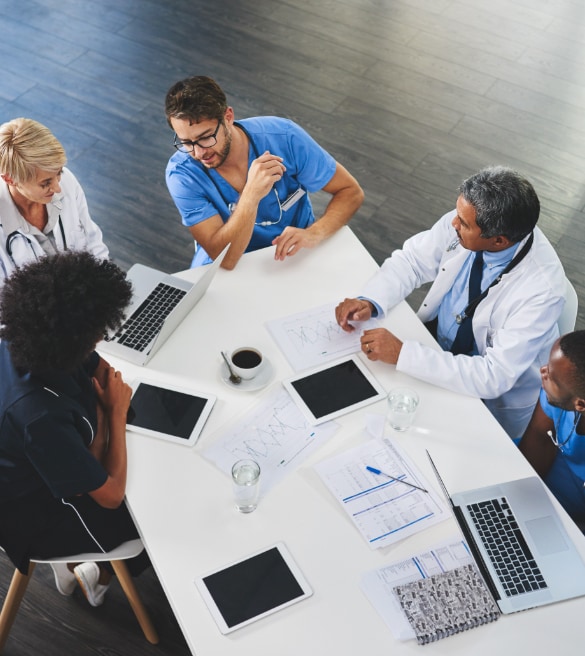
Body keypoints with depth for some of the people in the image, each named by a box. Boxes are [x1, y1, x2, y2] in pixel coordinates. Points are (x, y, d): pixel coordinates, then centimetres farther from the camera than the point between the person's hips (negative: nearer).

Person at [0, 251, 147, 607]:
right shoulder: (40, 416, -42)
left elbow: (105, 374, -5)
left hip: (52, 472, 7)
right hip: (39, 516, -6)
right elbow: (112, 494, -28)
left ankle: (76, 558, 28)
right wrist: (117, 413, -19)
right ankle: (100, 571, 28)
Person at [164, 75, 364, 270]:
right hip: (228, 270, -1)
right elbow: (224, 258, -26)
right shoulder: (182, 173, -20)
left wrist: (315, 233, -29)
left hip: (295, 255, 2)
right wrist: (251, 194, -41)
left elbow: (351, 192, -10)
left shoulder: (284, 137, -18)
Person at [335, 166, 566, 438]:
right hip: (436, 339, 5)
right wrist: (369, 302, -23)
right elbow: (411, 260, -4)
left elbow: (495, 377, -33)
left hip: (494, 394, -5)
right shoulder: (465, 221, -19)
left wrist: (402, 354, -36)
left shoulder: (541, 288, -32)